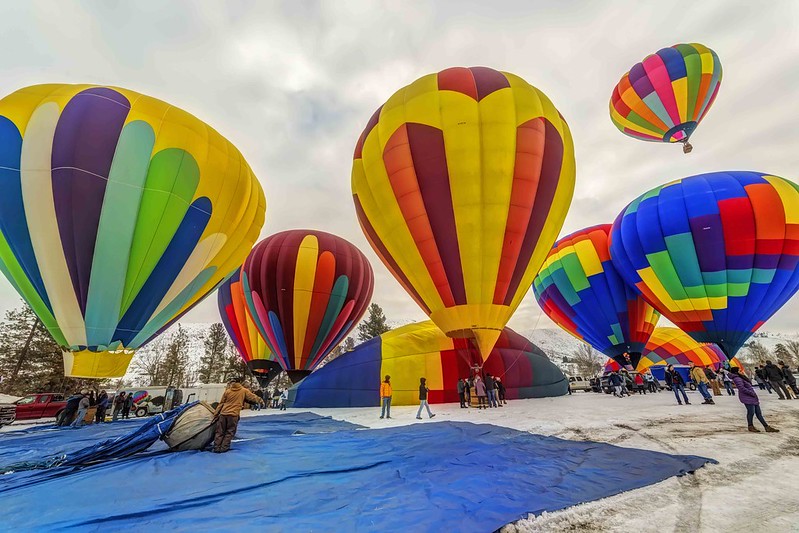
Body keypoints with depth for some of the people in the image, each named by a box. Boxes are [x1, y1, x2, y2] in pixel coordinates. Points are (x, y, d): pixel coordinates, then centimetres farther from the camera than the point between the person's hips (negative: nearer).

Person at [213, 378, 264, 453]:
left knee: (220, 432, 13)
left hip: (223, 414, 2)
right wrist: (260, 400, 25)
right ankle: (223, 448, 4)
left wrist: (215, 414, 17)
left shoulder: (227, 391, 5)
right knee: (229, 433, 9)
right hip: (233, 415, -2)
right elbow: (252, 397, 9)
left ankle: (216, 448, 11)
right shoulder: (244, 390, 2)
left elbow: (221, 403, 9)